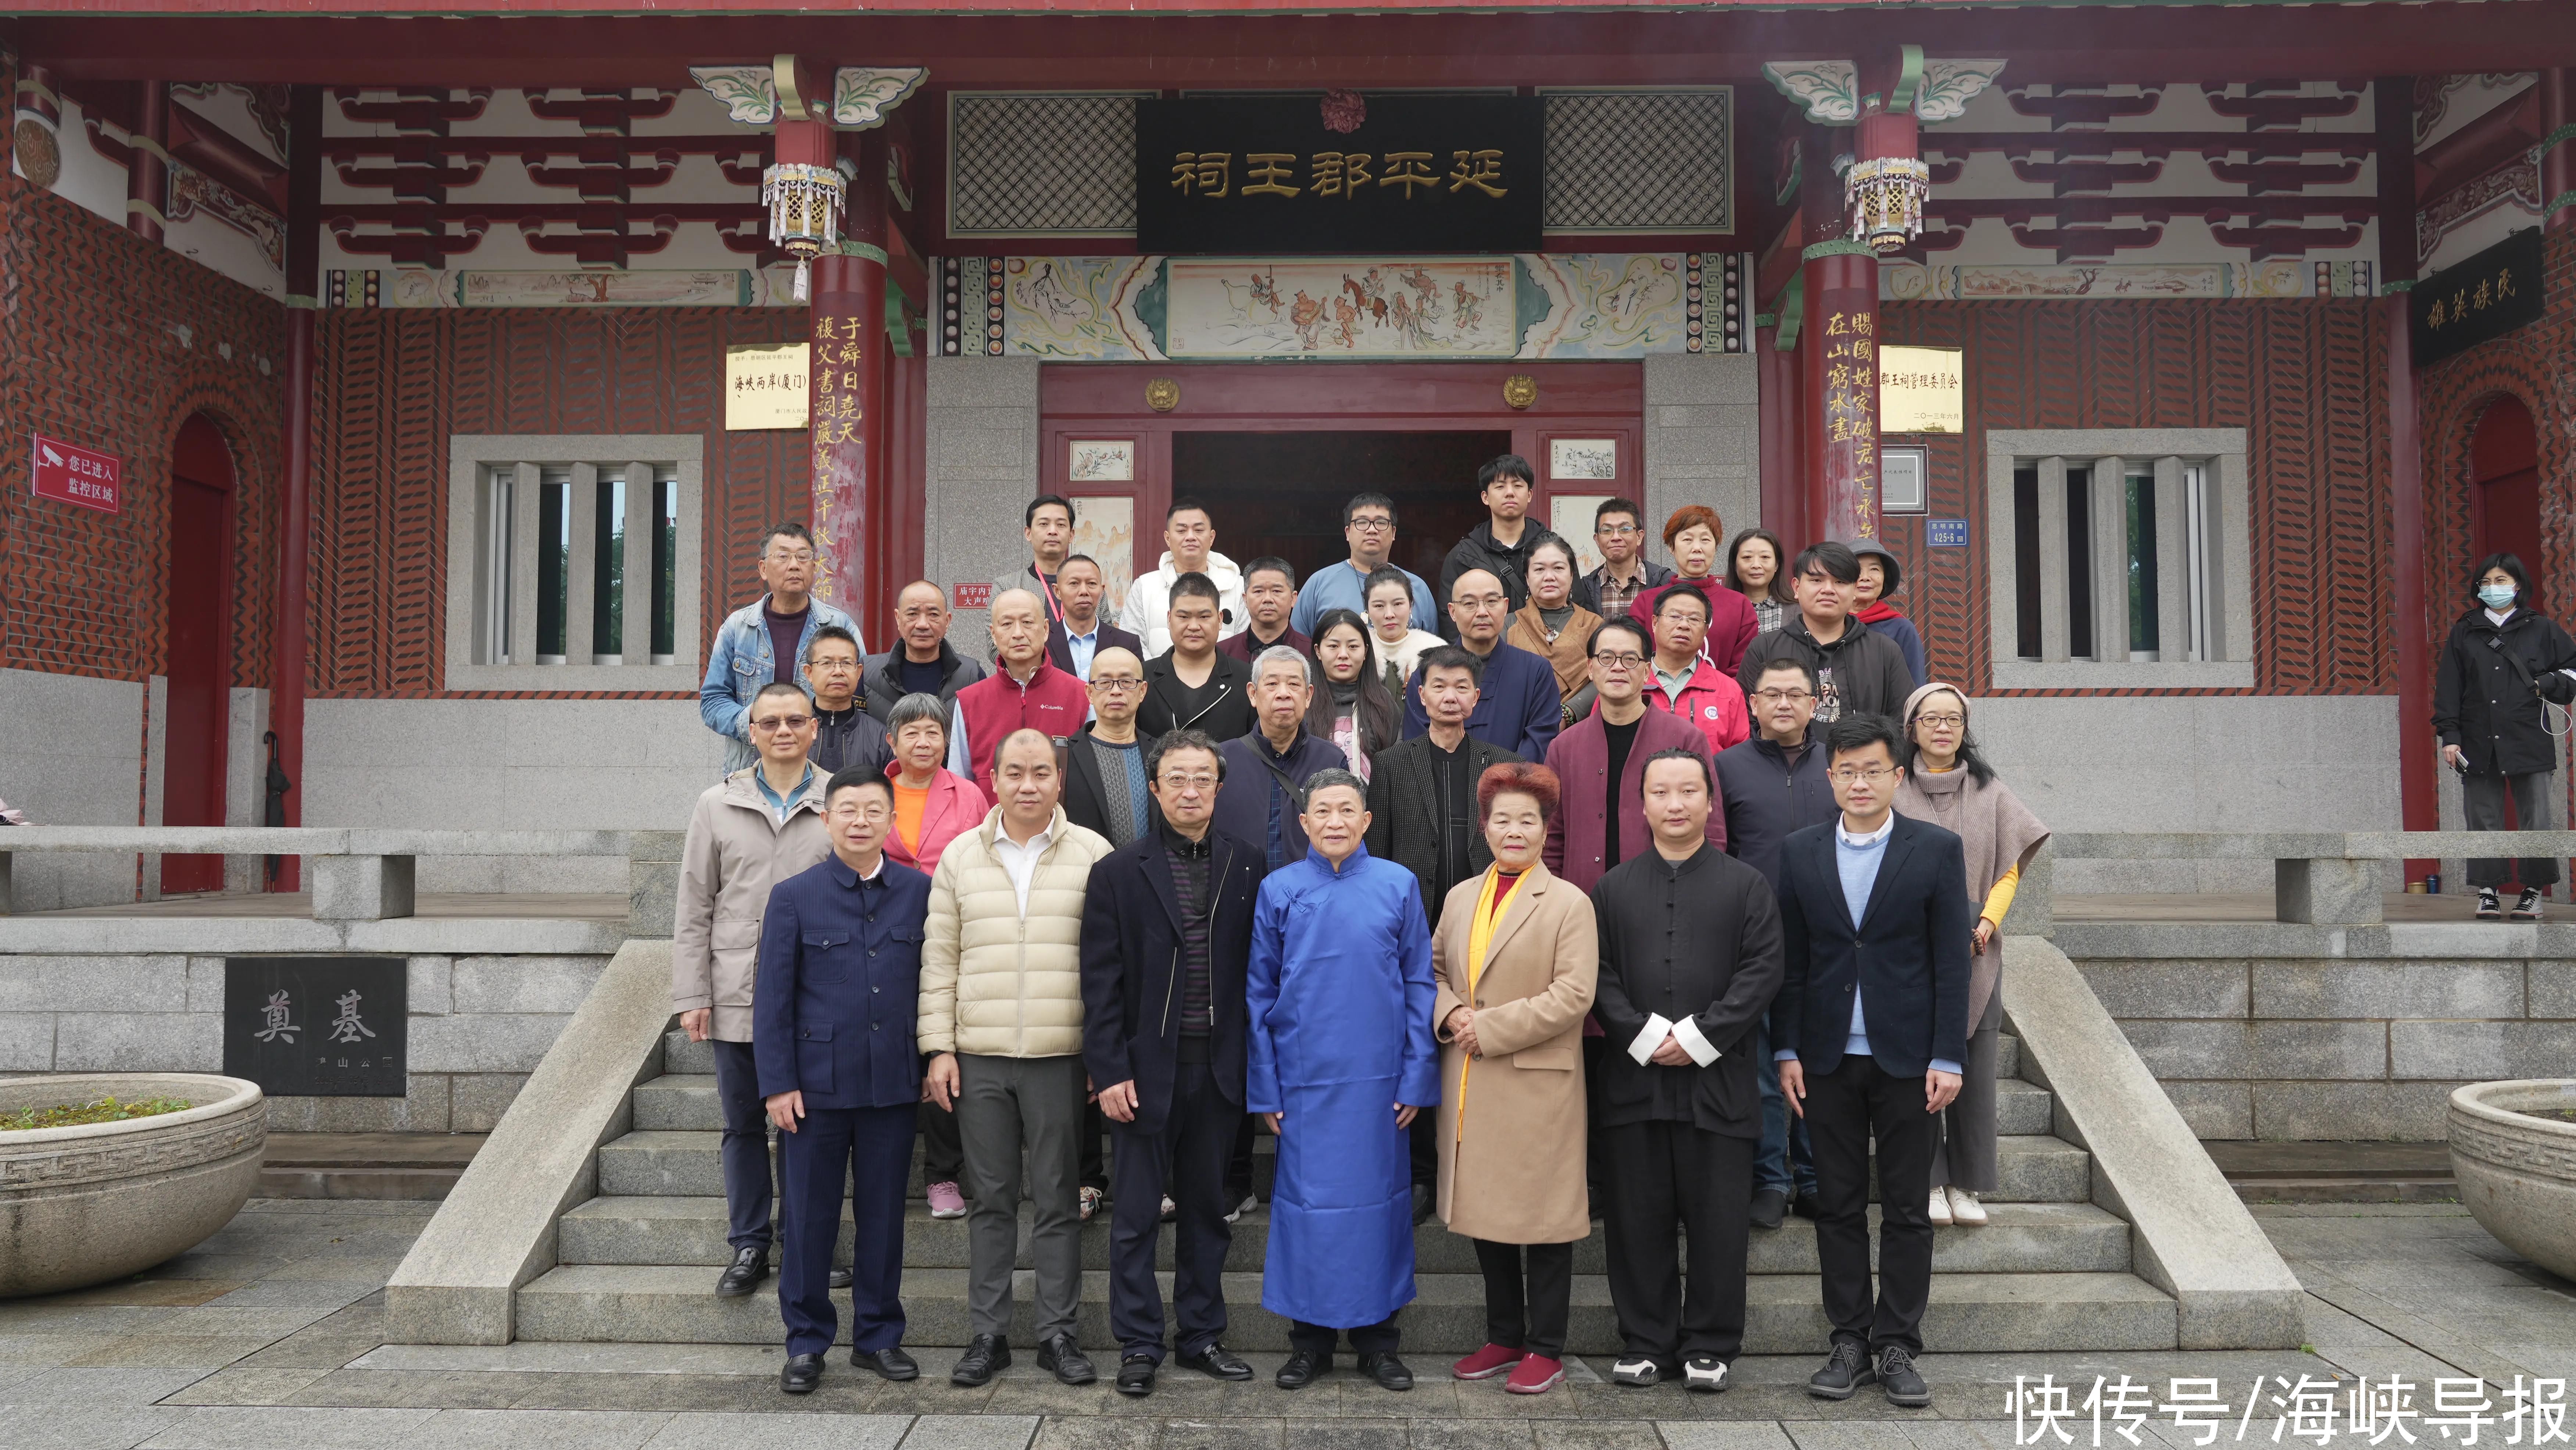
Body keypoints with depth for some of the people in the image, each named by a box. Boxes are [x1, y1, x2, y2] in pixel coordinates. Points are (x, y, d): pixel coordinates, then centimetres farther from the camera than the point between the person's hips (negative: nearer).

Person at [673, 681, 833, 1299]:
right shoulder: (717, 805, 6)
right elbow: (694, 909, 6)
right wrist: (692, 996, 1)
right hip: (738, 996, 2)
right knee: (744, 1126, 10)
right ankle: (748, 1247, 22)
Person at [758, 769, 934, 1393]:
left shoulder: (920, 892, 3)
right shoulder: (794, 896, -1)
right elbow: (773, 998, -1)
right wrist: (778, 1083, -5)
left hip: (894, 1084, 1)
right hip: (815, 1083, -1)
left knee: (884, 1213, 10)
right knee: (808, 1217, 7)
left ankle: (878, 1336, 24)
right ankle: (807, 1343, 21)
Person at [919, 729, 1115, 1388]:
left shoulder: (1092, 855, 1)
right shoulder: (960, 856, 7)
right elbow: (939, 958, 8)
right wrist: (939, 1047, 2)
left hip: (1060, 1058, -2)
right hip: (978, 1059, 2)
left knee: (1058, 1198, 6)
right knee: (991, 1199, 9)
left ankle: (1058, 1332, 17)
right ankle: (987, 1333, 19)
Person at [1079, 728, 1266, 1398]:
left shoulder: (1246, 866, 4)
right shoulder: (1119, 871, -2)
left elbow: (1258, 967, 4)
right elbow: (1101, 981, -5)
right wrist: (1110, 1070, -10)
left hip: (1219, 1066, 2)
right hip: (1149, 1066, -2)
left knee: (1206, 1209, 14)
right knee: (1137, 1214, 6)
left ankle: (1201, 1334, 27)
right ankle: (1139, 1344, 18)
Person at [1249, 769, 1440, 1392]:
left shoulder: (1398, 886, 0)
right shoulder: (1278, 891, 1)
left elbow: (1420, 985, 2)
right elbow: (1259, 993, 4)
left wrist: (1416, 1078, -3)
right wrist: (1264, 1087, 1)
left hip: (1377, 1078, 0)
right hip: (1304, 1079, 0)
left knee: (1377, 1199, 7)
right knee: (1307, 1202, 5)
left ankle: (1376, 1337, 21)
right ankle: (1310, 1338, 20)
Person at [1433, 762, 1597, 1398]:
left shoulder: (1570, 904, -5)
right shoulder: (1460, 898, 12)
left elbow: (1574, 994, -13)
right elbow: (1435, 969, 18)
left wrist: (1490, 1028, -15)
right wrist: (1450, 1014, -4)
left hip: (1537, 1084, -5)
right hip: (1470, 1085, 6)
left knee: (1543, 1218, 3)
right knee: (1485, 1215, 13)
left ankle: (1546, 1349, 16)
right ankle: (1504, 1338, 27)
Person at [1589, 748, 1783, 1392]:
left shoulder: (1747, 886, 5)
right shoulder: (1612, 889, 9)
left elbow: (1762, 971, -4)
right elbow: (1599, 976, 3)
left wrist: (1699, 1037, -12)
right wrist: (1643, 1036, -11)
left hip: (1718, 1080, -1)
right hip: (1633, 1079, 1)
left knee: (1718, 1219, 4)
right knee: (1638, 1219, 7)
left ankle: (1710, 1345, 17)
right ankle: (1645, 1343, 19)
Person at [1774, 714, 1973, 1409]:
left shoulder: (1937, 850, -1)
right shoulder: (1800, 853, 5)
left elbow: (1951, 962, -2)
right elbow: (1791, 960, 6)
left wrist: (1948, 1058, -6)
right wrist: (1787, 1050, 1)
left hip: (1908, 1059, -2)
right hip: (1829, 1060, 2)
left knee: (1908, 1210, 5)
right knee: (1838, 1206, 7)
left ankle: (1897, 1347, 15)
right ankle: (1850, 1343, 17)